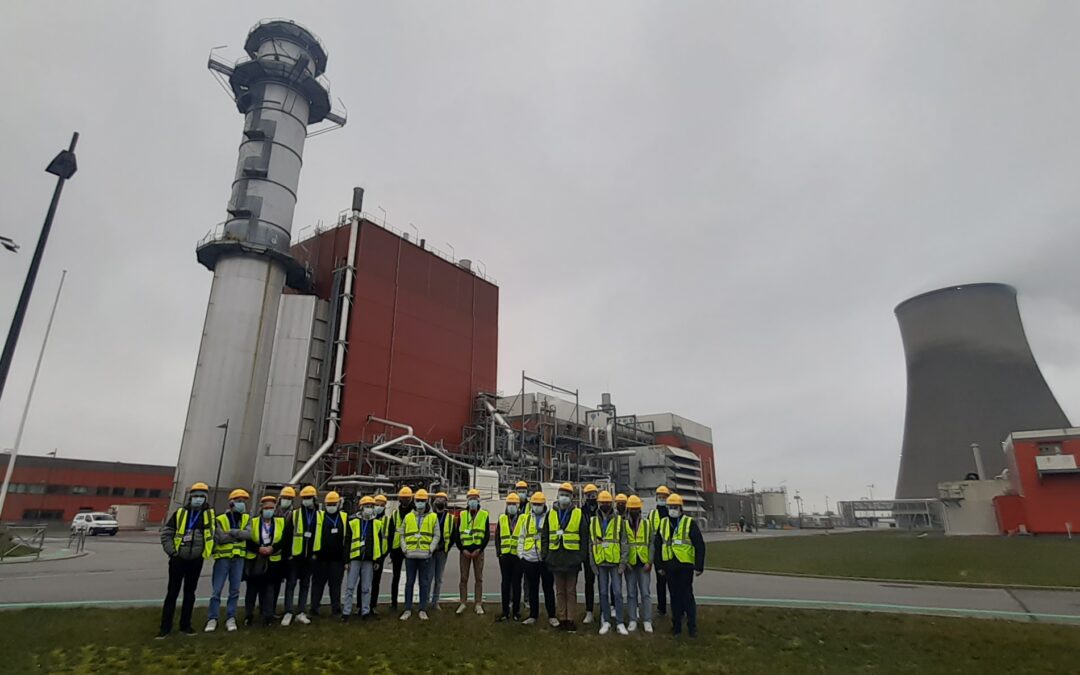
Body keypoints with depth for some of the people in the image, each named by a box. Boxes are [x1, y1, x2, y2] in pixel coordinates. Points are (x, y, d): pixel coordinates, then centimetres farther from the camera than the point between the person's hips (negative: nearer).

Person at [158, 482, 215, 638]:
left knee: (189, 593, 11)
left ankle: (185, 625, 20)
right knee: (172, 593, 2)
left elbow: (216, 534, 10)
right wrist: (171, 551, -6)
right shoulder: (179, 513, -3)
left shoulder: (210, 515, 0)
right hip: (178, 559, -1)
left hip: (196, 560, 1)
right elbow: (166, 532, 1)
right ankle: (166, 626, 10)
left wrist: (211, 549, 3)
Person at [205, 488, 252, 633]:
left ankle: (230, 618, 17)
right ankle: (212, 619, 12)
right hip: (223, 558, -3)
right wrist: (238, 534, -14)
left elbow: (248, 534, -12)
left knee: (235, 590, 7)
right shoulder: (220, 519, -4)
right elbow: (220, 538, -16)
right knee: (217, 590, 1)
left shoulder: (246, 518, 5)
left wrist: (231, 532, -19)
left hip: (239, 558, 3)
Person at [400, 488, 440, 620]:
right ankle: (407, 609, 16)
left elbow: (437, 535, 2)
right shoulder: (408, 517, 8)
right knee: (409, 582, 7)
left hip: (425, 556, -1)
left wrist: (430, 549, -7)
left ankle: (423, 610, 14)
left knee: (424, 583, 5)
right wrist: (404, 548, -2)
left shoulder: (433, 517, 3)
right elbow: (402, 534, 10)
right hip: (410, 555, 1)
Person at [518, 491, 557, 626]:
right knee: (532, 589, 13)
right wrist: (520, 553, 4)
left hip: (546, 558, -3)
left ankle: (551, 616, 17)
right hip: (529, 559, 3)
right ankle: (533, 615, 24)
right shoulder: (527, 518, 9)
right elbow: (522, 537, 12)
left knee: (548, 589, 7)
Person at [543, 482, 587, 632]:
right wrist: (545, 556, 3)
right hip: (556, 558, 2)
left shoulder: (579, 514, 0)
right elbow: (545, 537, 9)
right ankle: (562, 619, 19)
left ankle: (571, 619, 13)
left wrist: (582, 556, -5)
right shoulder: (551, 514, 7)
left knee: (571, 591, 5)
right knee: (560, 591, 10)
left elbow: (584, 537, 0)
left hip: (572, 558, -2)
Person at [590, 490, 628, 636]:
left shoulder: (619, 520, -2)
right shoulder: (593, 521, 5)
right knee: (603, 593, 9)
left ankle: (619, 623, 8)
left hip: (615, 562, -2)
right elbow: (591, 543, 7)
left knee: (617, 592, -1)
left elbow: (624, 542, -3)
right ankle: (606, 621, 19)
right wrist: (592, 563, 2)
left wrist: (623, 562, -9)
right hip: (600, 563, 2)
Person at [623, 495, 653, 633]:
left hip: (643, 563, 0)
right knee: (631, 593, 8)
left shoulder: (647, 524, 3)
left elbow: (651, 544, 3)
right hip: (630, 564, 0)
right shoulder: (623, 524, 2)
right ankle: (632, 621, 16)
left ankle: (647, 621, 9)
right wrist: (625, 561, -9)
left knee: (645, 593, 2)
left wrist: (649, 562, -5)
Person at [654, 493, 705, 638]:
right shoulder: (663, 523, 7)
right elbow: (657, 545, 12)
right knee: (674, 596, 12)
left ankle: (692, 626, 12)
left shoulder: (690, 523, -5)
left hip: (685, 565, -4)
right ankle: (676, 625, 21)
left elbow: (700, 545, -6)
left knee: (687, 595, 1)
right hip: (669, 565, 4)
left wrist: (699, 566, -9)